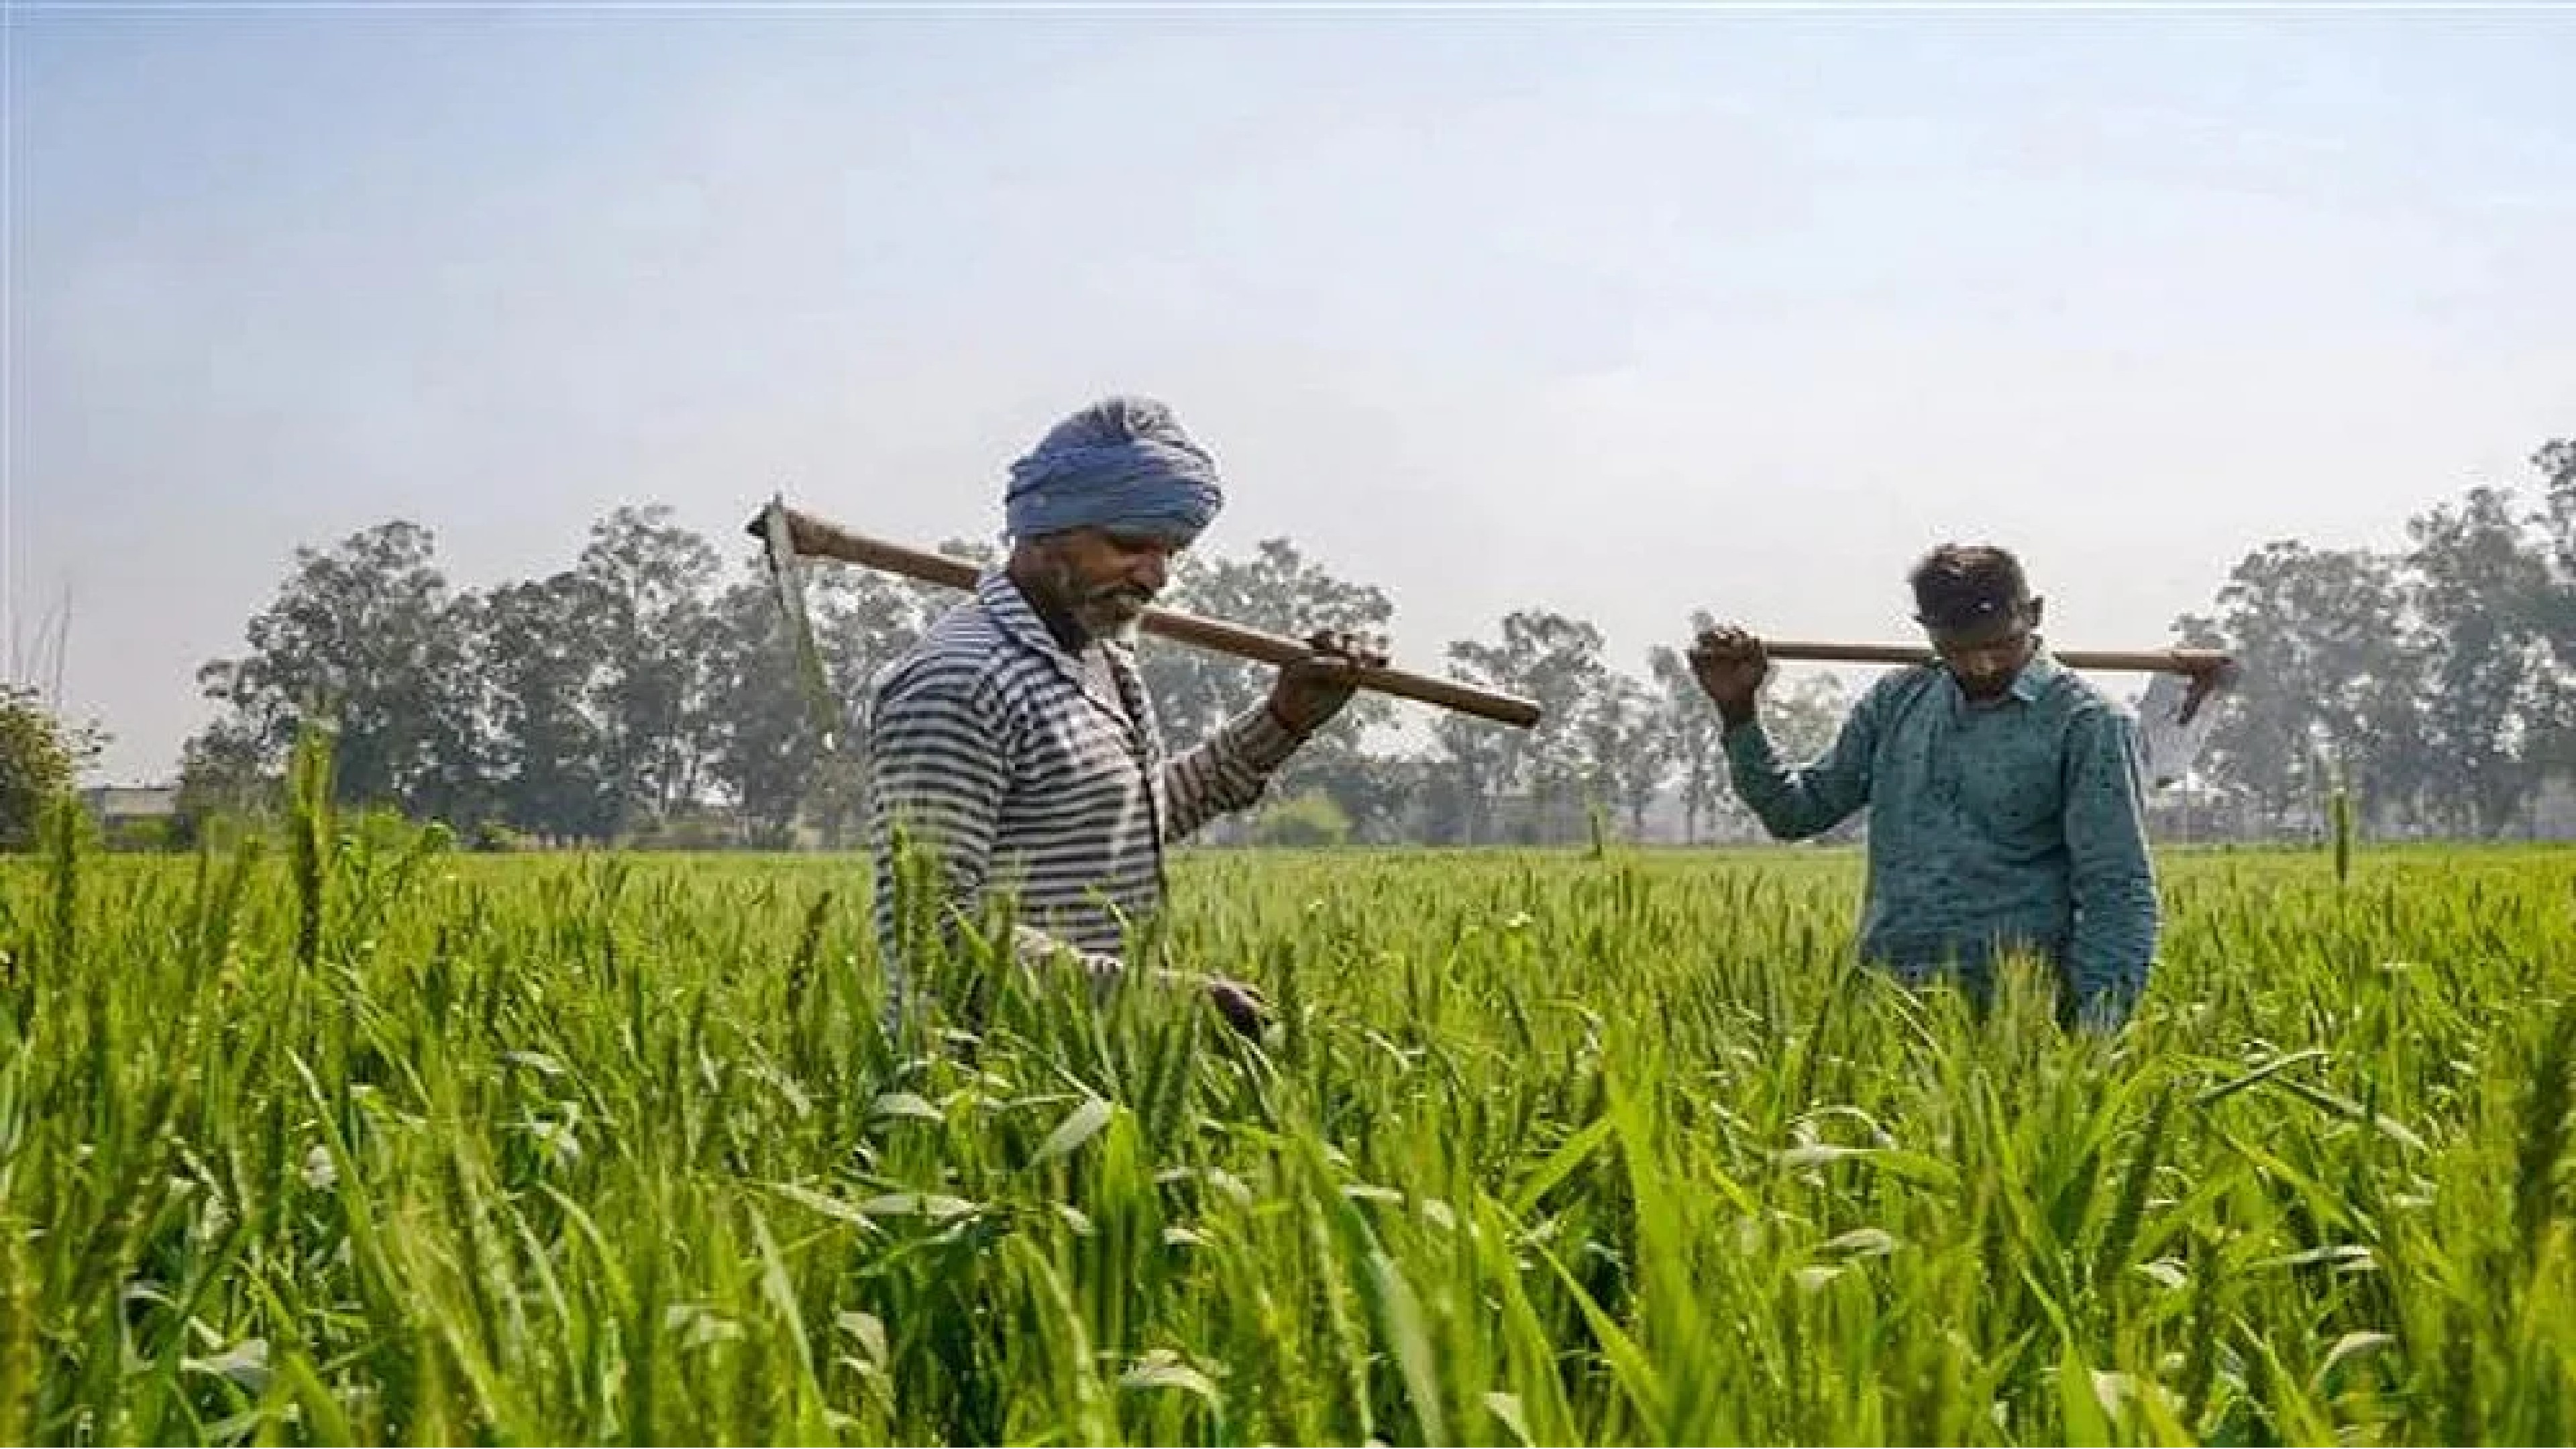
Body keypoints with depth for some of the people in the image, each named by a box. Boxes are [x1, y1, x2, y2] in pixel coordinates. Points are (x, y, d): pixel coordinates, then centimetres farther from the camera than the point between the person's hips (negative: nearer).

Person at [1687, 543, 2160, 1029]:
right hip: (1882, 1003, 4)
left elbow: (2118, 897, -5)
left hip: (2009, 1014, -4)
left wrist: (2096, 1038, -17)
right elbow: (1798, 813, 20)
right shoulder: (1898, 699, 14)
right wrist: (1737, 709, 8)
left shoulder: (2090, 723, -2)